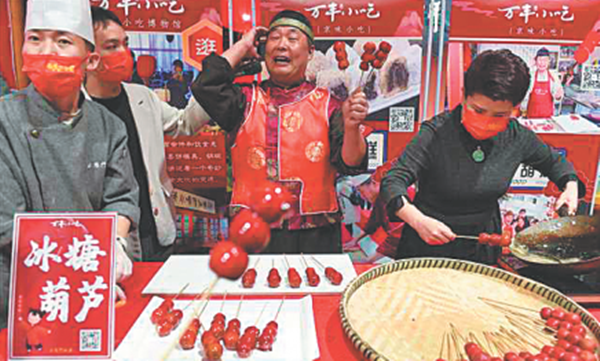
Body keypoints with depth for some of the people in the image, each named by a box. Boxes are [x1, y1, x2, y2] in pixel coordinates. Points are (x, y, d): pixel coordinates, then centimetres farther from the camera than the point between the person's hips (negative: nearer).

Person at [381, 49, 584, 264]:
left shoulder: (517, 137, -8)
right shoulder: (436, 133, -24)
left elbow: (554, 162, 12)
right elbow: (392, 181, -28)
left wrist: (570, 186, -8)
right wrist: (418, 221, -44)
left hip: (483, 245, 4)